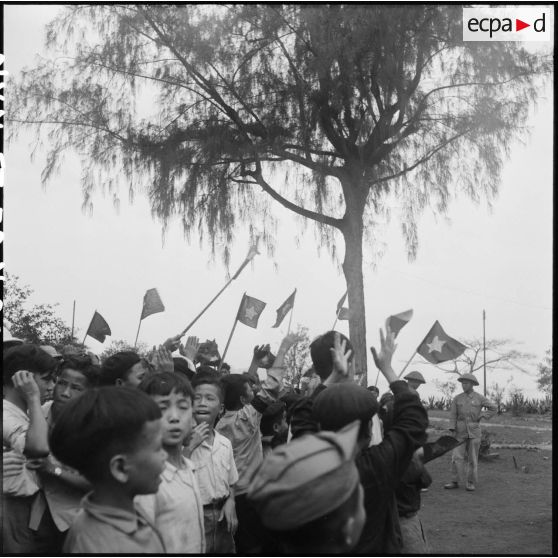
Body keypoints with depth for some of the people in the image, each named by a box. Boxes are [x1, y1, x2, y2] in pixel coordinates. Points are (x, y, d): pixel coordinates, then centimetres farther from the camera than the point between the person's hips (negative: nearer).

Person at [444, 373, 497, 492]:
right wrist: (452, 431, -8)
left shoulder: (480, 398, -2)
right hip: (461, 432, 1)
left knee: (472, 458, 2)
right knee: (457, 457, -4)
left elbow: (494, 408, 4)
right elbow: (453, 415, 1)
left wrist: (483, 416, -5)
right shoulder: (457, 398, 2)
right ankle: (455, 482, 2)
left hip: (474, 430, -1)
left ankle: (471, 483, 10)